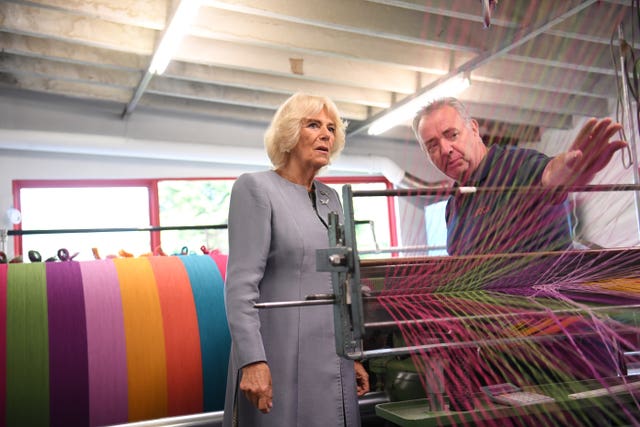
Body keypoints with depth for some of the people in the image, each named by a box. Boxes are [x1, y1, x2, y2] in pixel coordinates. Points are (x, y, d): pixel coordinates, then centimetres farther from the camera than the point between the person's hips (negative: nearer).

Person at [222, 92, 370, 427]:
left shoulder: (331, 198, 13)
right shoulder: (256, 188, -6)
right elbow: (241, 284, -15)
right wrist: (252, 360, -22)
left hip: (332, 358, 7)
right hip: (283, 358, -6)